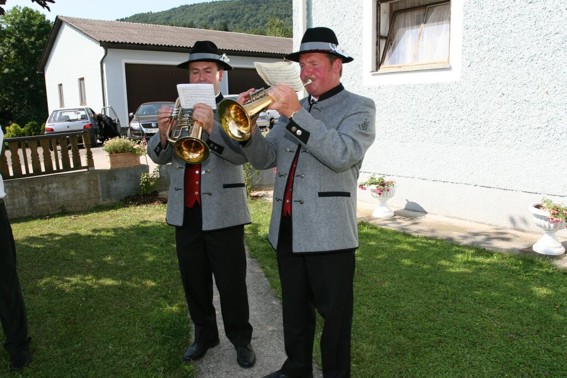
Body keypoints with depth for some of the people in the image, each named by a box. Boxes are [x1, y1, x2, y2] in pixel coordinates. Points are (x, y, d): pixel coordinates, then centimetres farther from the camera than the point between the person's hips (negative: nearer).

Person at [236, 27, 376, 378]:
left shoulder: (358, 107, -2)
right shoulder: (293, 107, 15)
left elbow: (344, 155, -22)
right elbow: (264, 158, 8)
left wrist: (296, 114, -25)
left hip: (328, 232, -6)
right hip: (287, 229, 6)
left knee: (334, 315, 8)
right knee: (295, 309, 20)